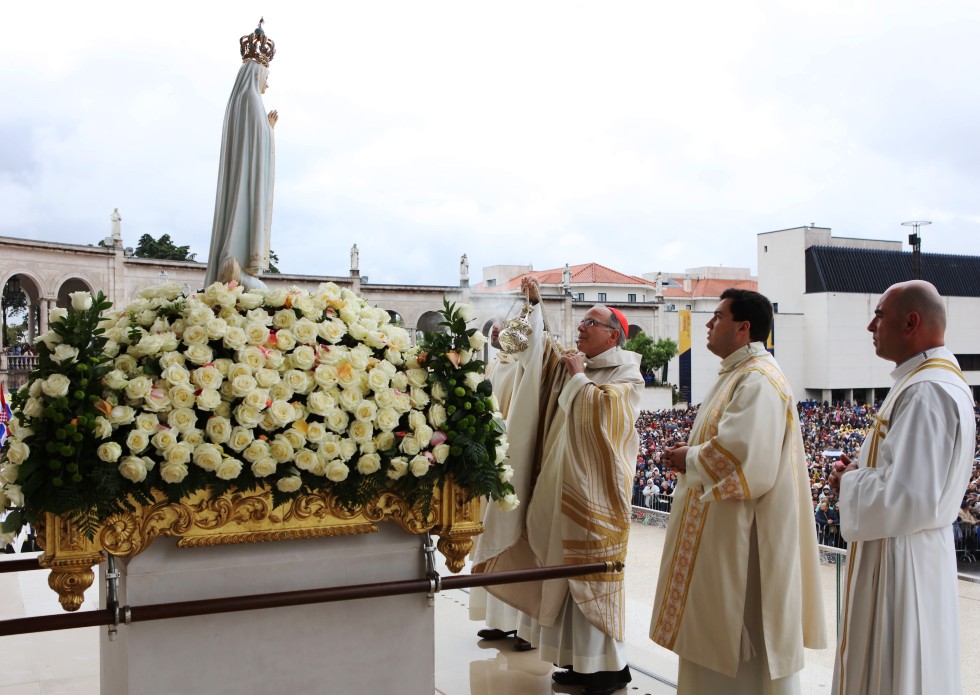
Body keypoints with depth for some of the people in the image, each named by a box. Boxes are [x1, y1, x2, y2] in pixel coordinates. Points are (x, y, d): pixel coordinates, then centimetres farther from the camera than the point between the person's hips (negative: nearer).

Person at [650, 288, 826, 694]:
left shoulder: (758, 381, -19)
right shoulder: (737, 374, 14)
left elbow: (742, 453, -29)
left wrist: (690, 460, -14)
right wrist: (692, 454, 4)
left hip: (744, 535, -11)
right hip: (721, 528, 11)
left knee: (743, 636, 0)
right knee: (718, 630, 17)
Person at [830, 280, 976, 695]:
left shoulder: (926, 391, -23)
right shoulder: (938, 380, 11)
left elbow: (906, 496, -30)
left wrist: (850, 481, -12)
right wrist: (862, 472, 3)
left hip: (900, 561, -10)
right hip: (904, 552, 10)